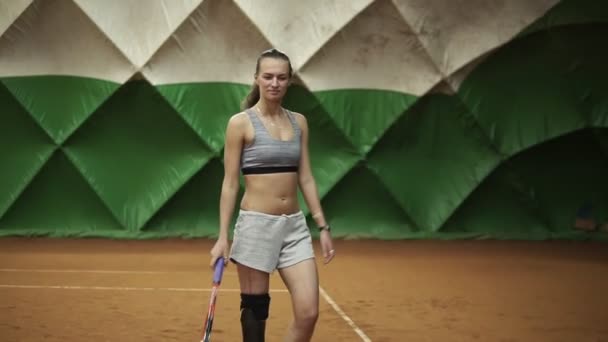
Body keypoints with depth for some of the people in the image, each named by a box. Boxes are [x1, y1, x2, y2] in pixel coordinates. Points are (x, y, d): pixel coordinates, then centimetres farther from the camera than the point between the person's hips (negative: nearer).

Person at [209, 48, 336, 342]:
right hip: (256, 225, -4)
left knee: (308, 313, -5)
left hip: (295, 226, 4)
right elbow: (230, 183, -4)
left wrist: (323, 226, 7)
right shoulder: (240, 122, -4)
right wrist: (222, 237, -7)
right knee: (255, 310, 2)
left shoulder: (298, 122, 9)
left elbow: (306, 178, 12)